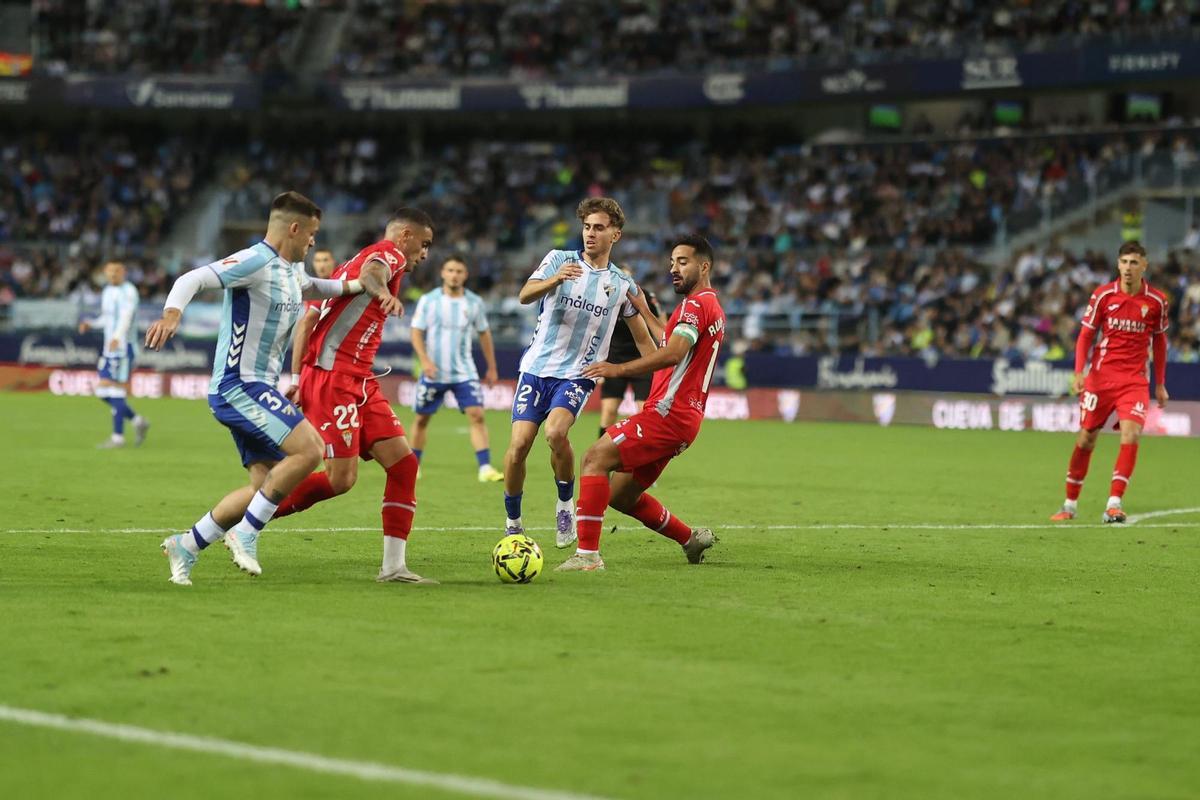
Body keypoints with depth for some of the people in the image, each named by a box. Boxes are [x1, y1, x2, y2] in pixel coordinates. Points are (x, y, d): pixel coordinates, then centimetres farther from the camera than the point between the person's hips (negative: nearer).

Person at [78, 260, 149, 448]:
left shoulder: (128, 291, -11)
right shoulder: (107, 292, 17)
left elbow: (127, 316, -25)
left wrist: (117, 337, -40)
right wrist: (90, 324, 11)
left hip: (124, 347, -9)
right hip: (109, 348, 9)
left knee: (116, 391, -9)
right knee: (103, 392, 8)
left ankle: (118, 437, -3)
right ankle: (138, 422, 19)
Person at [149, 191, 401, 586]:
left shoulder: (291, 269, 15)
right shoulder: (255, 261, -14)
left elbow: (310, 287, 38)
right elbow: (192, 279, -24)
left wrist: (360, 285, 23)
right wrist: (172, 313, -44)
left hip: (256, 390, 10)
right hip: (237, 386, -10)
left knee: (266, 485, 7)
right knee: (309, 448, -21)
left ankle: (185, 546, 14)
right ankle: (245, 534, -12)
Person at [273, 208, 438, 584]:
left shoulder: (350, 263, 25)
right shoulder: (390, 254, -2)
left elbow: (307, 320, 21)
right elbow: (372, 269, -29)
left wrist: (297, 377, 16)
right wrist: (380, 290, -52)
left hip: (359, 382, 10)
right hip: (333, 377, -10)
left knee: (403, 462, 1)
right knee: (341, 478, -13)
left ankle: (394, 566, 0)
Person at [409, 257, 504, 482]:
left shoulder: (474, 302, 3)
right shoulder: (428, 301, -3)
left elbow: (484, 334, 12)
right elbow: (417, 333, -3)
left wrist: (492, 368, 12)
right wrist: (425, 360, -18)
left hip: (464, 372, 1)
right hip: (434, 372, -1)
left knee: (477, 415, -13)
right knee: (422, 418, 7)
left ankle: (485, 468, -16)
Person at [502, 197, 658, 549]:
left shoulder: (622, 285, 6)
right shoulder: (559, 259, 2)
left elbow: (643, 339, 15)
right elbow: (525, 295, -14)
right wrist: (555, 279, -34)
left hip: (578, 375, -1)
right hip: (537, 367, 1)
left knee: (556, 433, -26)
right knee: (519, 444, -10)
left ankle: (565, 503, -2)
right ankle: (513, 523, 10)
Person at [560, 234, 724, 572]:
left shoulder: (696, 304, -10)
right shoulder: (714, 309, 22)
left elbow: (673, 354, -25)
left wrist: (618, 369, -30)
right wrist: (647, 313, 31)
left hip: (667, 412, -10)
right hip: (683, 418, 10)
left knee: (595, 459, -17)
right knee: (622, 496, 16)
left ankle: (587, 553, -23)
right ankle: (691, 538, 26)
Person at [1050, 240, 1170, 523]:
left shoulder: (1156, 301, 0)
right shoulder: (1103, 295, -3)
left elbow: (1159, 341, 12)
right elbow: (1085, 335, 2)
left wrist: (1160, 385, 13)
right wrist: (1079, 372, -11)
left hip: (1135, 380, 0)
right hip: (1100, 376, 0)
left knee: (1131, 434, -19)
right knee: (1086, 439, 3)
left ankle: (1114, 504, -18)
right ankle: (1070, 503, 17)